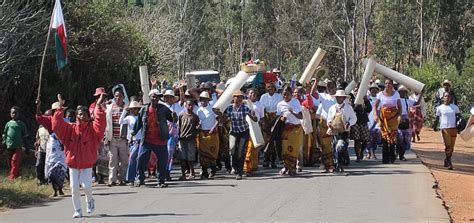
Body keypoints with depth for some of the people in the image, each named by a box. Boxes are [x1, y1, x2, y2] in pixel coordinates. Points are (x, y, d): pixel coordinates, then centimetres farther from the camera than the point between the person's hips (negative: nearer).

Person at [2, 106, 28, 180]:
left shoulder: (21, 124, 5)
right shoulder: (8, 123, 12)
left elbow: (25, 135, 9)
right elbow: (4, 134, 18)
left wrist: (24, 145, 5)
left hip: (18, 146, -4)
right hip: (9, 146, 4)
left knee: (15, 161, -15)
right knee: (10, 162, 8)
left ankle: (12, 177, -19)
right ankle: (17, 175, 21)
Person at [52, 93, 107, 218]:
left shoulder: (92, 128, -2)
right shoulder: (70, 128, 2)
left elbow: (100, 123, -19)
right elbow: (57, 125, -8)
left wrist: (99, 106, -26)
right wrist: (60, 107, -13)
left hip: (87, 164, -2)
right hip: (73, 164, 2)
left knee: (86, 185, -14)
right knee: (74, 188, -1)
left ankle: (90, 200, 18)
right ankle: (77, 210, 13)